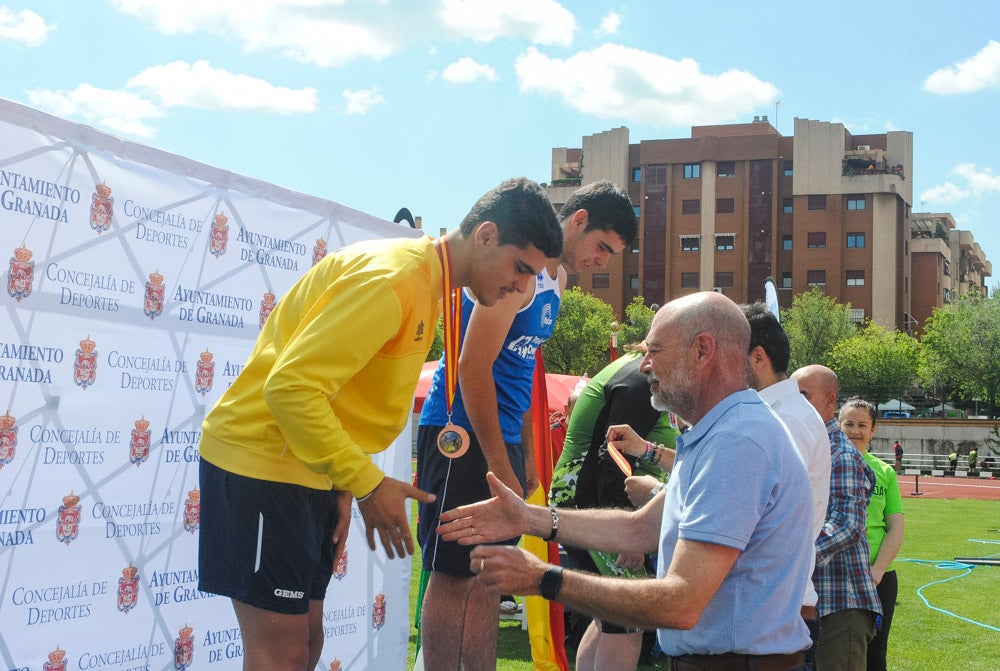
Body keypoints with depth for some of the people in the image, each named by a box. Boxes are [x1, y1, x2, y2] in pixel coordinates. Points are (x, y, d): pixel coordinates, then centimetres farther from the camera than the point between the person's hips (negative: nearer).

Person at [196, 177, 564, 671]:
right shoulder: (391, 279, -21)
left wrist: (343, 489, 8)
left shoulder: (429, 283, 12)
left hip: (308, 470, 10)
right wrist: (367, 483, -23)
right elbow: (291, 384, -27)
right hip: (261, 459, -10)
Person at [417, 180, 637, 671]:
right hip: (461, 432, -9)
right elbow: (473, 367, -20)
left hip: (502, 435, 9)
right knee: (454, 573, -5)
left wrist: (527, 453, 18)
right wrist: (501, 469, -18)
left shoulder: (557, 276, 14)